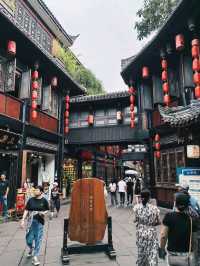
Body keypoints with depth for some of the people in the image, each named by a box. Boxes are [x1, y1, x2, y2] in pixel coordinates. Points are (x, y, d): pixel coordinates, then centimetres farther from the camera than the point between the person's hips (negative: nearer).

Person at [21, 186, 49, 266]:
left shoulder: (44, 200, -4)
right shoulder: (31, 200, -2)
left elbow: (47, 210, 6)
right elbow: (26, 210, 2)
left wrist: (44, 213, -15)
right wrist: (23, 220, -4)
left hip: (40, 222, -1)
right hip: (31, 222, 1)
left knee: (38, 239, 4)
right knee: (29, 239, 8)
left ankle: (35, 257, 18)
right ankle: (31, 248, 43)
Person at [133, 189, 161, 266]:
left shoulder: (136, 207, -11)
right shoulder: (154, 208, -11)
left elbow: (136, 220, -10)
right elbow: (159, 222, -6)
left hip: (140, 233, 2)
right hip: (151, 233, -1)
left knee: (141, 252, 21)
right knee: (152, 253, 7)